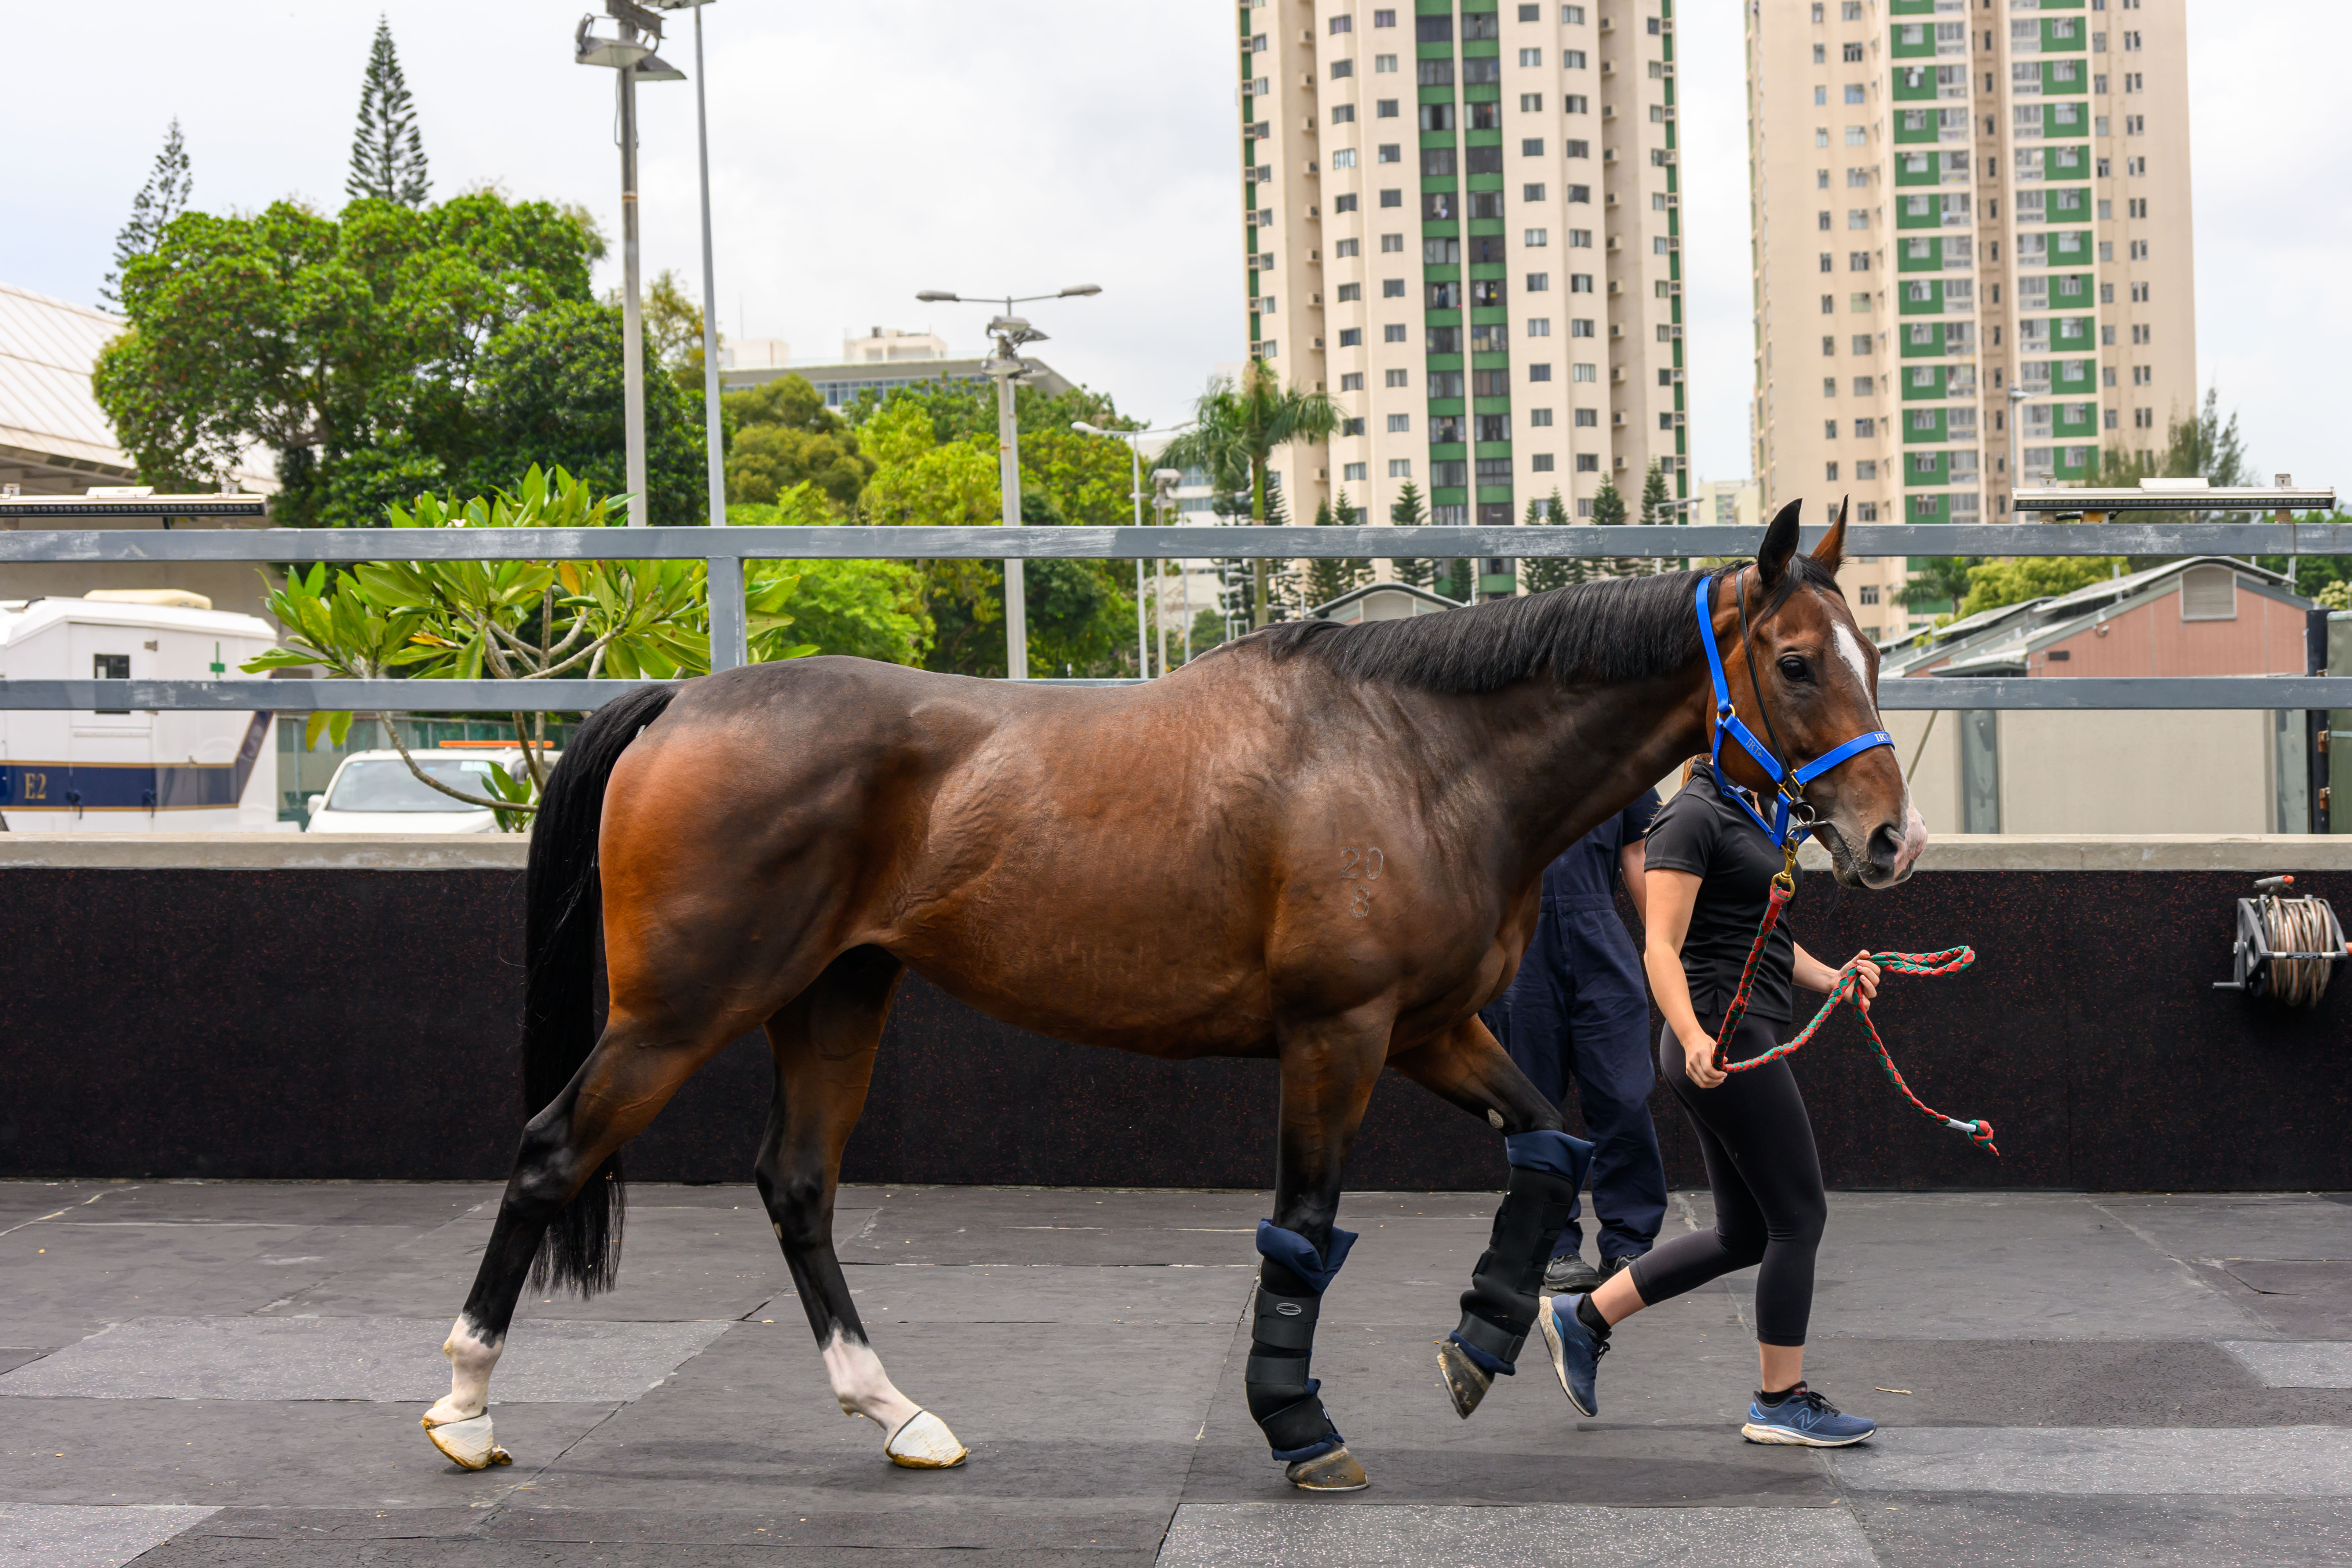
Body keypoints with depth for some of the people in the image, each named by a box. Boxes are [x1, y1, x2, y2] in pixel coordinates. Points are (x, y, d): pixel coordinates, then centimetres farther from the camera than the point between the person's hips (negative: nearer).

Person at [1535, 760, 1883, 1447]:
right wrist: (1694, 1039, -35)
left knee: (1745, 1234, 12)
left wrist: (1830, 977, 8)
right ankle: (1781, 1403, 9)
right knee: (1798, 1216, -2)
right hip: (1727, 1039, -10)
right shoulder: (1692, 817, -13)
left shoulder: (1740, 814, 17)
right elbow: (1661, 948, -20)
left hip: (1745, 1041, 10)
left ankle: (1582, 1318, 18)